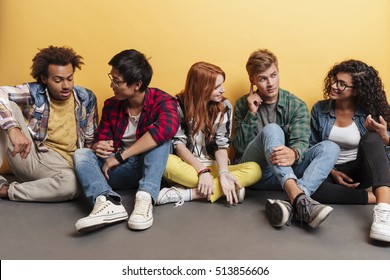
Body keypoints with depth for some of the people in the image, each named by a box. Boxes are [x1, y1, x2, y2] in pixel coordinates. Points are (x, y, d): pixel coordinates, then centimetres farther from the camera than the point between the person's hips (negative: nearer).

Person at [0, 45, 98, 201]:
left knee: (72, 183, -38)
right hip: (27, 155, 0)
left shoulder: (86, 98, 3)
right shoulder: (33, 92, -3)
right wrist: (13, 129, -35)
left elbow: (90, 140, 11)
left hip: (59, 164, 1)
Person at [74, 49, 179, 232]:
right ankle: (108, 202, -43)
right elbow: (100, 139, 6)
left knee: (159, 138, -29)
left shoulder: (162, 101, -13)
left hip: (151, 167, -4)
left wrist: (120, 155, -34)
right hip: (121, 169, 4)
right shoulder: (111, 105, 2)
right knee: (81, 154, -16)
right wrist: (99, 147, -22)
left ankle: (145, 198, -42)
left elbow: (168, 128, -35)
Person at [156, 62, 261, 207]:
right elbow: (179, 143, -10)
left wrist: (223, 172, -25)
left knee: (255, 170, -24)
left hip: (214, 167, 2)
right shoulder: (179, 104, -5)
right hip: (188, 165, -2)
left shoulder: (224, 106, 0)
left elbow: (221, 144, -6)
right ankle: (229, 189, -29)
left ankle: (185, 193, -31)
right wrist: (202, 171, -23)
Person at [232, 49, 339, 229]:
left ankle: (293, 204, -45)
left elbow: (301, 142, -10)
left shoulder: (296, 105, 6)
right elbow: (239, 148, 0)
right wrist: (252, 114, -11)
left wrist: (294, 154, -35)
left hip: (287, 172, 2)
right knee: (271, 129, -28)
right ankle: (299, 198, -51)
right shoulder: (243, 105, 7)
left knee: (329, 148, -21)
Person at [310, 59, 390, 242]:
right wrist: (332, 172, -11)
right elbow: (313, 148, 4)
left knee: (371, 137, -31)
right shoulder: (319, 109, 0)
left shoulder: (370, 112, -4)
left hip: (360, 172, 0)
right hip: (329, 171, 1)